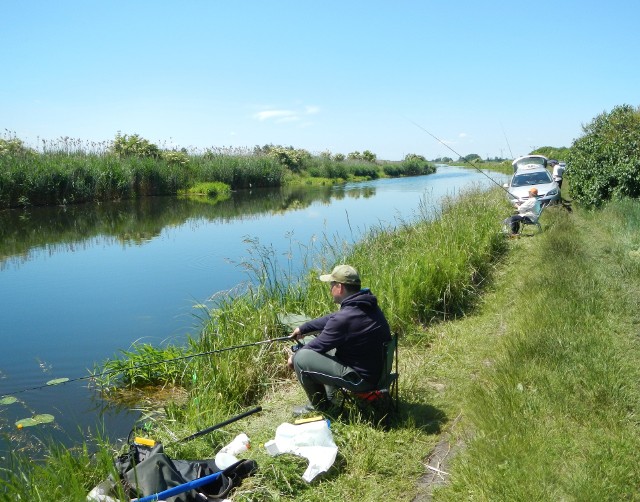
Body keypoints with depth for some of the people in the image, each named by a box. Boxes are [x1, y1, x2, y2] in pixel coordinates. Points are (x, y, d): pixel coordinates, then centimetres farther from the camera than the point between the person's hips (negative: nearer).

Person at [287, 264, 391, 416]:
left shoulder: (345, 318, -29)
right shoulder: (366, 304, -1)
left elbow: (318, 346, -15)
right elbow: (331, 319, 15)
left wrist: (294, 357, 2)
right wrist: (303, 328, 16)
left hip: (361, 378, -10)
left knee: (301, 359, -12)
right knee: (310, 341, 19)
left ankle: (319, 406, 11)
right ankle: (328, 398, 26)